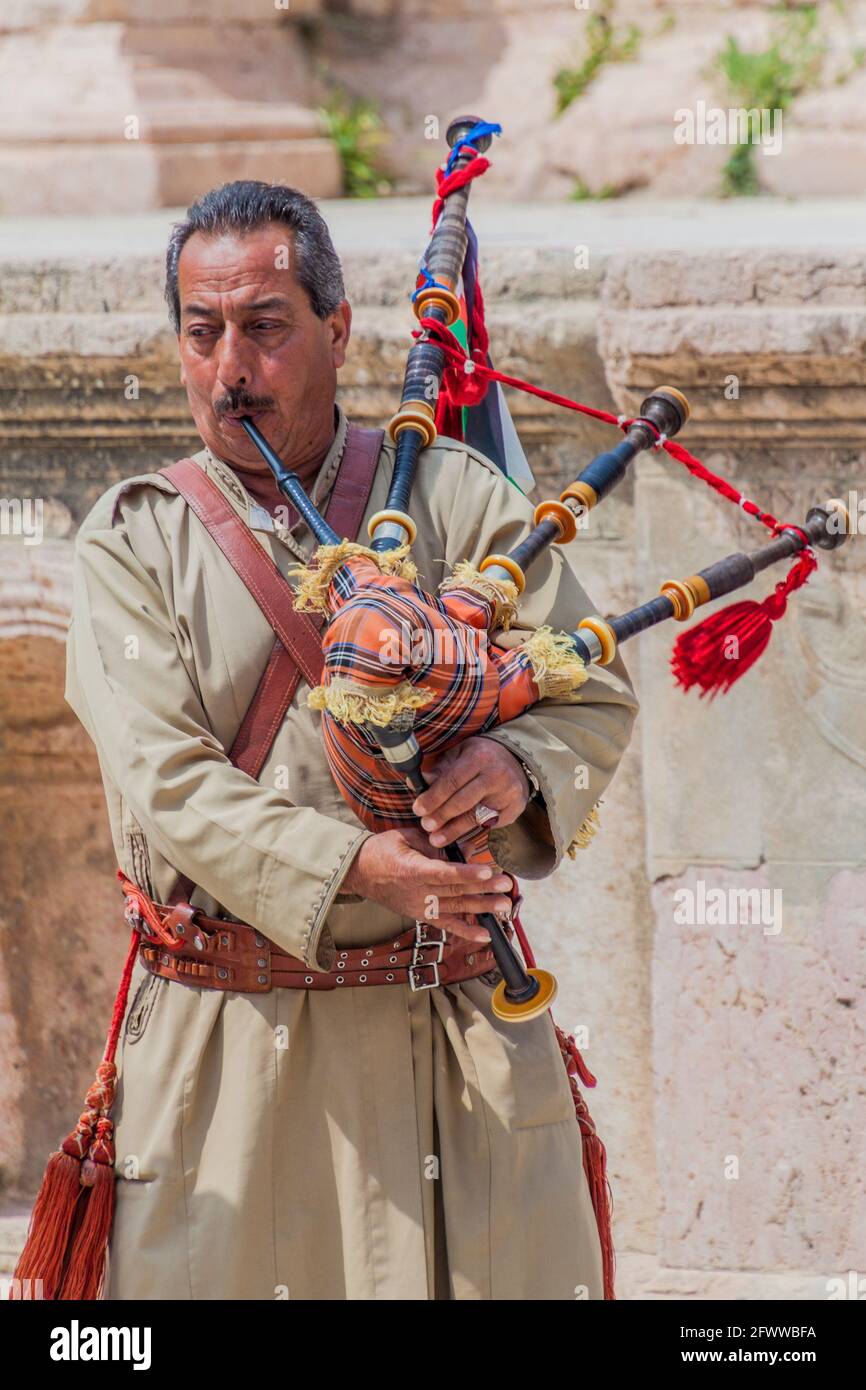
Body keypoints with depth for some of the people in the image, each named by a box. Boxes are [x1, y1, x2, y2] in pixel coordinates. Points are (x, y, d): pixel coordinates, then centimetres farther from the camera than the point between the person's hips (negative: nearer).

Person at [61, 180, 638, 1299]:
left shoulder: (452, 496, 7)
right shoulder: (133, 540, 3)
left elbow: (597, 695, 7)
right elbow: (167, 782, -8)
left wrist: (518, 767, -17)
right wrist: (356, 867, -23)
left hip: (457, 1027, 1)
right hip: (230, 1043, -1)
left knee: (504, 1276, 0)